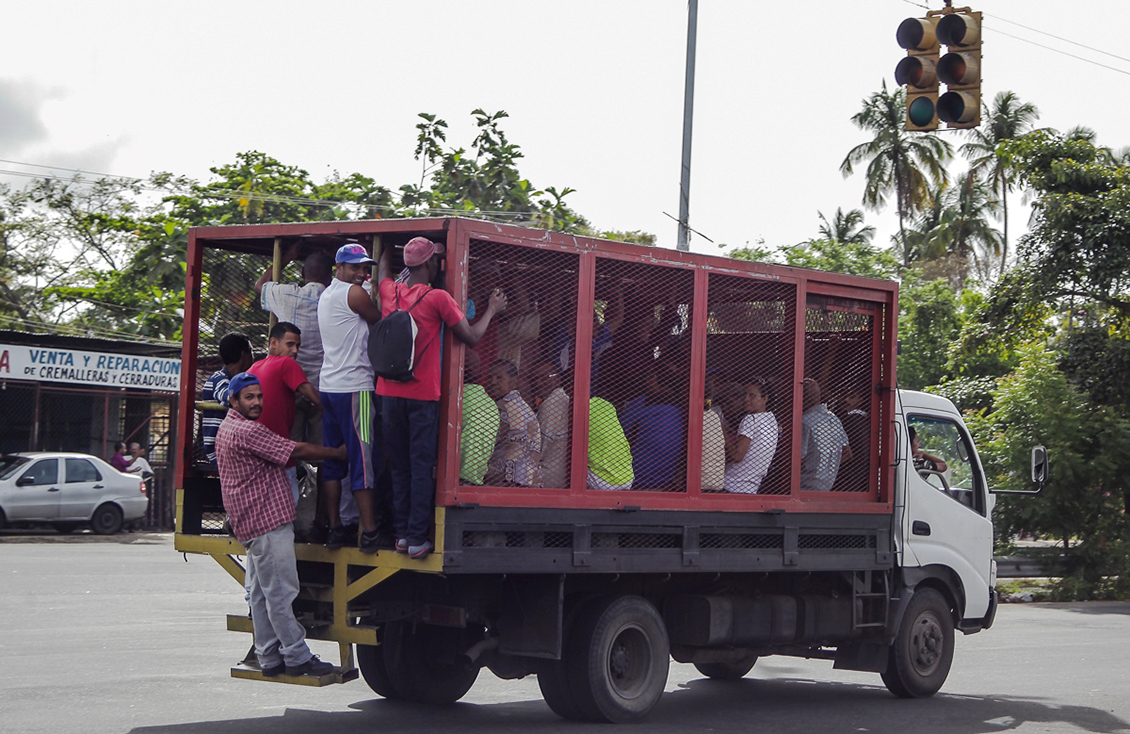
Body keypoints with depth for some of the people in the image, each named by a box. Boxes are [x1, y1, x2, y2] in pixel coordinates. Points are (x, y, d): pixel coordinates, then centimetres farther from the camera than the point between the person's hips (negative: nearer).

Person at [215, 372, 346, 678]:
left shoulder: (228, 428, 18)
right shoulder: (247, 431, -16)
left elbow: (283, 454, 22)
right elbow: (296, 451, -14)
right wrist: (338, 453, -3)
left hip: (251, 523, 11)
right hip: (267, 522, -11)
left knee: (262, 593, 11)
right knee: (281, 592, -7)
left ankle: (269, 658, 15)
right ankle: (297, 657, -5)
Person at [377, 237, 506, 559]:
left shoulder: (389, 291, 4)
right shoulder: (438, 298, -11)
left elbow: (383, 267, 29)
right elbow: (471, 337, -7)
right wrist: (491, 310, 9)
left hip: (389, 393, 5)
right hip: (423, 395, -4)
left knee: (398, 466, 11)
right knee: (421, 468, 0)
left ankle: (401, 533, 12)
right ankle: (416, 538, -1)